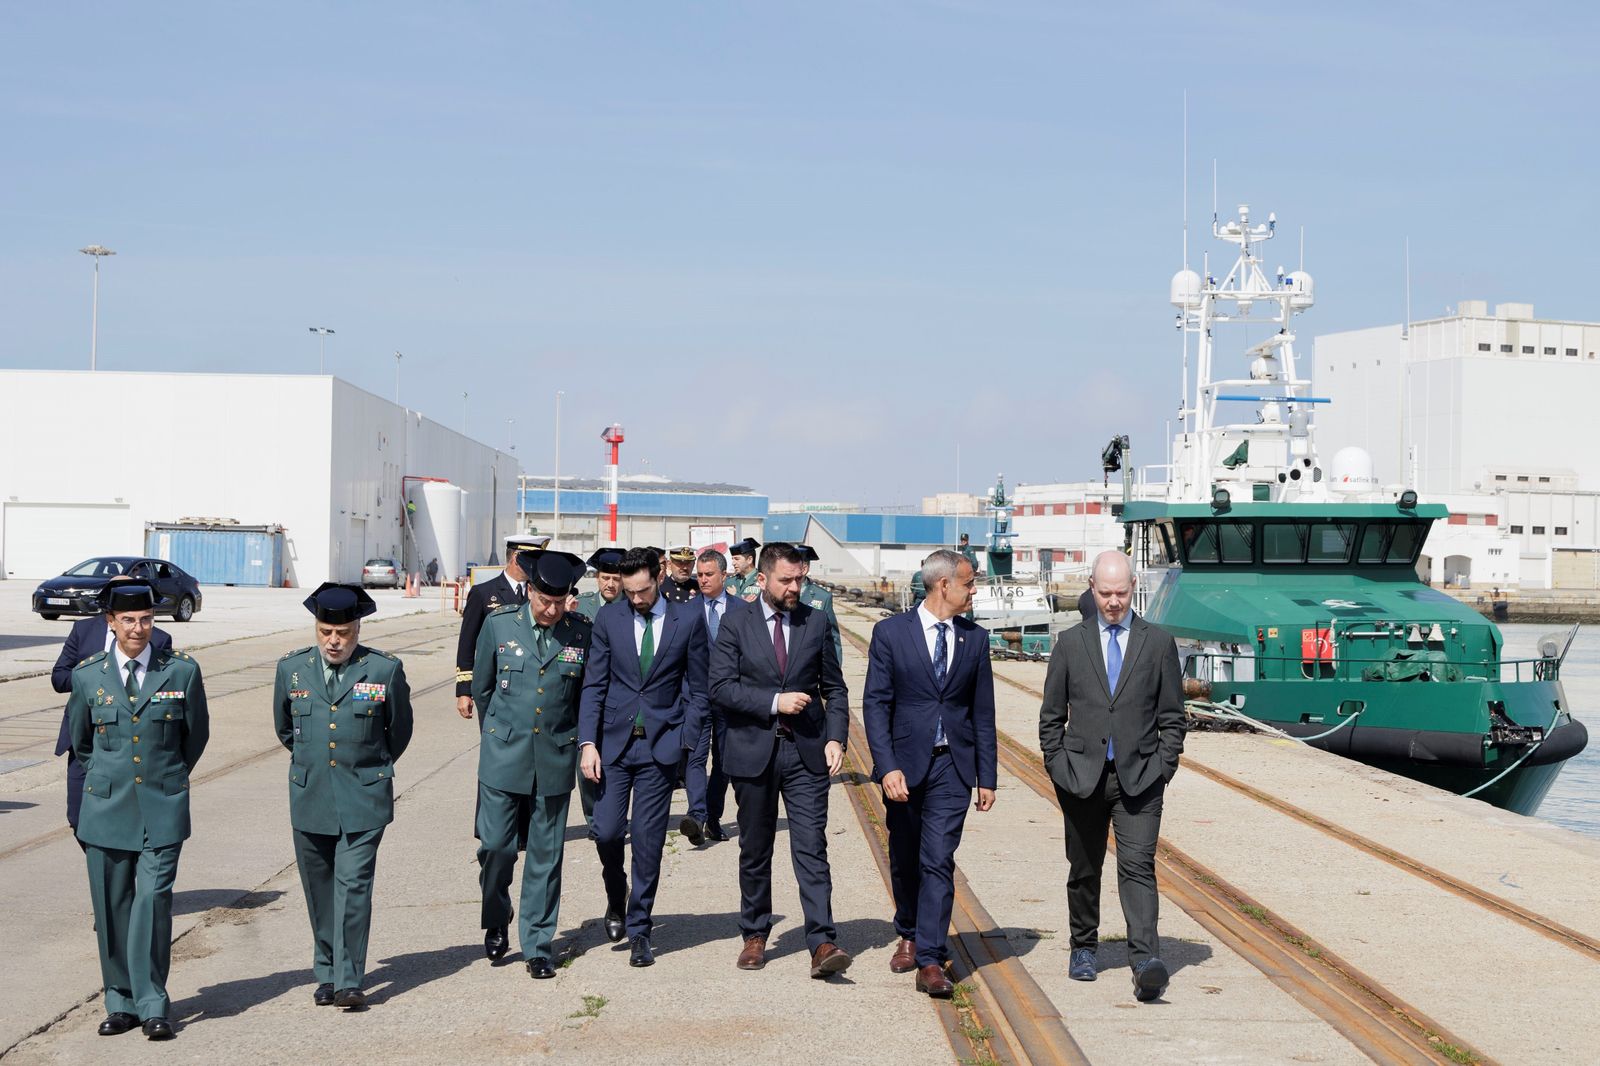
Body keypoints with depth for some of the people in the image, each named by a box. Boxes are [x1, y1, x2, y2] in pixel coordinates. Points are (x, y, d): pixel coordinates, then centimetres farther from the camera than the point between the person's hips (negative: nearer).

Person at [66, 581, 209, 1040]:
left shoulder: (182, 671, -2)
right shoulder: (88, 674, 2)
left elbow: (196, 735, 11)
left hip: (162, 808, -2)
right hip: (106, 807, 2)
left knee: (154, 901, -10)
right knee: (112, 908, 6)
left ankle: (152, 1006, -3)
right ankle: (121, 1003, 17)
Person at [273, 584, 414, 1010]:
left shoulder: (385, 670, -6)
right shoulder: (292, 668, 2)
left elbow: (399, 731, 9)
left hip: (364, 799, -3)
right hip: (310, 799, 3)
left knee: (353, 887, -9)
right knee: (319, 890, 11)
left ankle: (348, 981, -7)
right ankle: (326, 974, 23)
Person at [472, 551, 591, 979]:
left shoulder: (582, 633, -3)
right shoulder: (499, 625, -3)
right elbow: (481, 687, 10)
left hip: (555, 759, 0)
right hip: (503, 756, 0)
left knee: (546, 855, 5)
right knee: (495, 846, 0)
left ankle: (537, 945, 15)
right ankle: (496, 922, 26)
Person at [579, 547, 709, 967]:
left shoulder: (688, 621, 0)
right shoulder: (608, 618, 2)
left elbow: (697, 690, 4)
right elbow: (594, 685, 3)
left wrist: (686, 743, -3)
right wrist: (587, 743, -6)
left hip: (661, 745, -1)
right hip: (614, 742, 1)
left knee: (648, 841, 1)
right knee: (607, 831, -2)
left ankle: (639, 930, 12)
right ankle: (616, 897, 28)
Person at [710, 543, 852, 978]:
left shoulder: (816, 623, 6)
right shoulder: (736, 625, 1)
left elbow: (834, 688, 10)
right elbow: (721, 687, -7)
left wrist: (835, 738, -3)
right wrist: (774, 701, -16)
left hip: (807, 752, 0)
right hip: (753, 751, 0)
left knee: (812, 848, -8)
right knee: (755, 852, 11)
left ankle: (822, 944, -11)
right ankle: (755, 936, 24)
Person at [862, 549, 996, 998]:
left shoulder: (975, 638, 6)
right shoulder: (892, 632, -3)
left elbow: (983, 712, 9)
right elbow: (875, 703, -6)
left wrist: (987, 776, 5)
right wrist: (888, 767, -15)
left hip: (952, 764, 1)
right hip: (904, 763, -1)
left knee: (939, 861, -7)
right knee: (905, 859, 13)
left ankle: (930, 961, -7)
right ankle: (909, 935, 36)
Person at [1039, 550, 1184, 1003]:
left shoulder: (1159, 644, 4)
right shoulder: (1071, 643, 6)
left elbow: (1171, 718, 7)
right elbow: (1051, 715, 9)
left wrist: (1163, 769, -2)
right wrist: (1057, 767, 1)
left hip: (1138, 778, -1)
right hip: (1082, 777, 2)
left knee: (1138, 866, -13)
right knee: (1084, 869, 12)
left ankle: (1145, 960, -21)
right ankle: (1083, 948, 29)